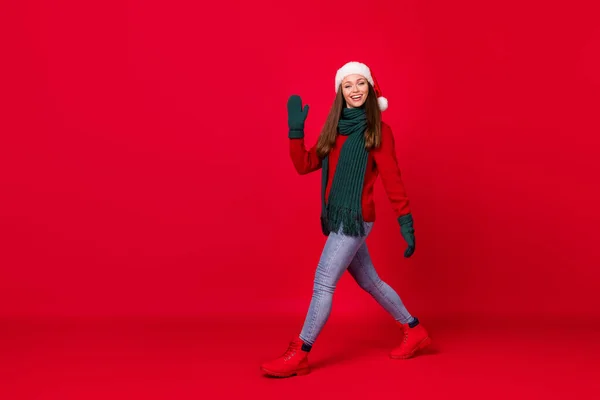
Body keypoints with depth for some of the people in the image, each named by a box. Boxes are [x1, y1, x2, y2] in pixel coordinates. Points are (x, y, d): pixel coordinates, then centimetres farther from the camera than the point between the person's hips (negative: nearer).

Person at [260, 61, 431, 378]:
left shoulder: (378, 131, -6)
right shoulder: (335, 129, 12)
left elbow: (392, 180, -8)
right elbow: (304, 165, 9)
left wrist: (406, 222, -11)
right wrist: (295, 130, 0)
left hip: (354, 219, -8)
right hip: (338, 220, 8)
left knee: (323, 283, -8)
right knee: (369, 282, 17)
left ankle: (299, 356, 0)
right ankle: (414, 331, 32)